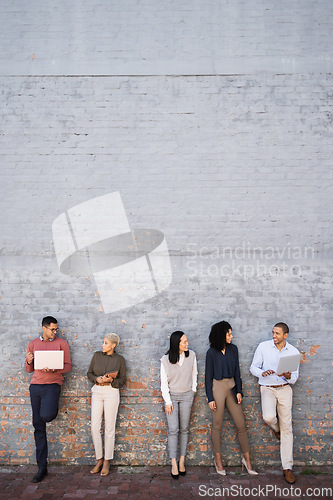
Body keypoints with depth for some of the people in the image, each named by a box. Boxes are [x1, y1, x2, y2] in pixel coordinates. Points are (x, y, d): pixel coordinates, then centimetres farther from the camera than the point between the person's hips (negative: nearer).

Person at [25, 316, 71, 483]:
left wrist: (55, 369, -19)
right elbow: (29, 370, 15)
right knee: (38, 426, 4)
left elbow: (67, 366, 1)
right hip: (35, 385, 3)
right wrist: (28, 361, -8)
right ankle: (42, 467, 13)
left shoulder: (61, 343, 3)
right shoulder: (33, 344, 12)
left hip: (52, 384, -3)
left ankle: (53, 409, 13)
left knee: (46, 416, -27)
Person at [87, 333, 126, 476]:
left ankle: (107, 462, 16)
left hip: (112, 392, -3)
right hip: (97, 391, 3)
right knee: (95, 428, 0)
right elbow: (89, 373, 9)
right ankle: (99, 459, 18)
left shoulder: (120, 359, -2)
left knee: (109, 428, 2)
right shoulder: (97, 355, 5)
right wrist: (97, 379, -12)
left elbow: (122, 380, 1)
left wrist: (111, 380, -18)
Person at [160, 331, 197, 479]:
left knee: (184, 429, 6)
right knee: (173, 429, -6)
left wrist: (193, 389, 10)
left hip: (187, 396, 2)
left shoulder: (191, 355, -5)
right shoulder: (165, 359, -11)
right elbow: (164, 382, -5)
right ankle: (173, 464, 1)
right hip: (171, 395, -2)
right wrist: (168, 402, -7)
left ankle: (182, 461, 17)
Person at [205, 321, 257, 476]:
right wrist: (210, 398, -7)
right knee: (217, 426, 6)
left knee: (241, 424, 4)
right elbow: (208, 376, -3)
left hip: (231, 387, 4)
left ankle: (246, 458, 18)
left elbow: (236, 371, 9)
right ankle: (218, 459, 21)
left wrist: (239, 391, 1)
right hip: (217, 387, -4)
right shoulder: (212, 352, -6)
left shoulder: (233, 349, 6)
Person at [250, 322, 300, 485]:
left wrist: (289, 376, -20)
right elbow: (253, 367, 0)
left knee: (286, 427, 0)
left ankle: (287, 467, 11)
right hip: (267, 388, -1)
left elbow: (295, 377, 4)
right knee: (269, 417, -26)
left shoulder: (294, 352, 0)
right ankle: (275, 428, 14)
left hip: (284, 389, 1)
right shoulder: (263, 347, -4)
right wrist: (263, 373, -22)